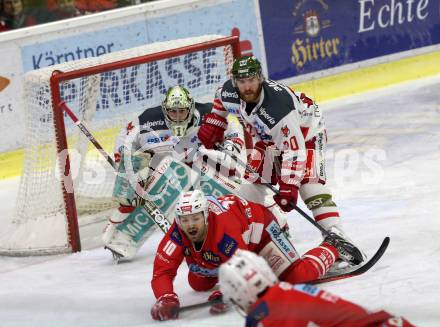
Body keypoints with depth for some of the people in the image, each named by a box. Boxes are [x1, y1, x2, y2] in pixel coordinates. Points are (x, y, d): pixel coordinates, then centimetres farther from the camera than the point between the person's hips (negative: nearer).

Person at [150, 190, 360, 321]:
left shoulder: (225, 228, -44)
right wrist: (166, 299, -54)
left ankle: (332, 248, 14)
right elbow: (161, 272, -34)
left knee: (297, 276, -17)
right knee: (198, 285, 8)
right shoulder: (177, 233, -30)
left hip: (258, 227, -6)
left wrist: (223, 294, -62)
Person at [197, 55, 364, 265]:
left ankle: (336, 238, -32)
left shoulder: (279, 104, -41)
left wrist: (288, 186, -43)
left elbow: (294, 149, -40)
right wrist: (212, 125, 8)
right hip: (266, 137, 7)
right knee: (252, 180, -1)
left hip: (304, 131, -7)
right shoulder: (228, 92, -22)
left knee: (309, 182, -24)